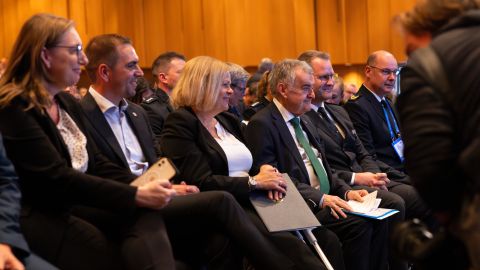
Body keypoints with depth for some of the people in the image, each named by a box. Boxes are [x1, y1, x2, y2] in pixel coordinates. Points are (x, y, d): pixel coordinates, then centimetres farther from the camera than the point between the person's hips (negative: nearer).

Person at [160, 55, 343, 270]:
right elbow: (201, 183, -13)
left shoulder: (229, 120, 22)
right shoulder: (180, 123, -3)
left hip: (253, 204, 8)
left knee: (327, 240, -15)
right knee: (291, 247, -31)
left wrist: (266, 170, 0)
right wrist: (254, 182, -9)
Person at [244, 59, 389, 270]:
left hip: (326, 200, 9)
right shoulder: (261, 124, -9)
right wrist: (319, 198, -22)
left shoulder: (305, 123, 21)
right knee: (358, 223, -24)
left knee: (376, 219, -11)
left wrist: (346, 191, 3)